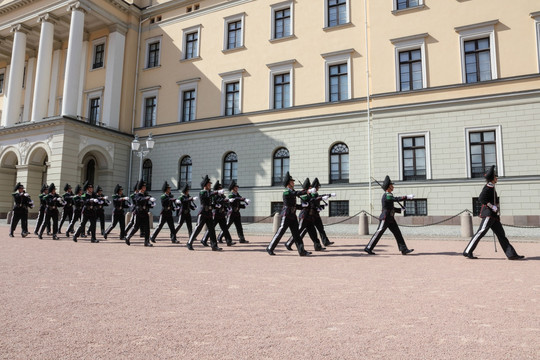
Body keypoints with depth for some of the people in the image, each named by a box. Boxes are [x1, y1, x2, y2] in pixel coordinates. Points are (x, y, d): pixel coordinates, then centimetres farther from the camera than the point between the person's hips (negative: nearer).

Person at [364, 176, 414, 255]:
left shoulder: (388, 196, 17)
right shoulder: (386, 195, -13)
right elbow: (396, 199, -27)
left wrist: (400, 210, 11)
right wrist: (407, 197, -24)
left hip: (390, 219, 10)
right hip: (385, 219, -10)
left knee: (398, 233, 5)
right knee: (378, 233, -6)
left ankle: (404, 249, 6)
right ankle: (368, 248, 1)